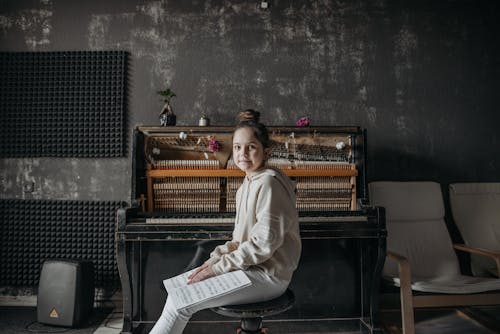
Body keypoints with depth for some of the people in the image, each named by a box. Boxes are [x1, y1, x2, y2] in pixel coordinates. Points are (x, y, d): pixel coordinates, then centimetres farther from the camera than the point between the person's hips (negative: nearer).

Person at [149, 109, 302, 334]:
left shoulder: (269, 182, -18)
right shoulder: (247, 185, 12)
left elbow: (264, 244, -22)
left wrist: (218, 267, -17)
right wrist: (213, 260, 0)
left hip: (268, 276, -9)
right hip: (250, 266, 9)